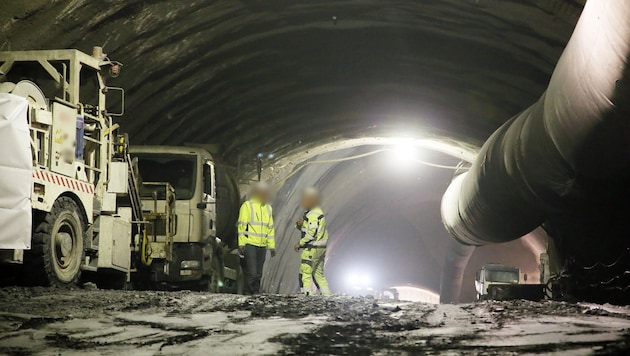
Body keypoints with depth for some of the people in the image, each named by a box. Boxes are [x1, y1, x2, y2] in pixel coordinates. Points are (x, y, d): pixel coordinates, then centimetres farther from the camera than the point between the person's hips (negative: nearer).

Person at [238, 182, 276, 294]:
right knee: (251, 272, -10)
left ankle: (256, 293, 12)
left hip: (262, 245, 6)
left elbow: (270, 228, 20)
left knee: (258, 273, 7)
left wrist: (272, 246, 16)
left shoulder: (268, 208, 15)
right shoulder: (247, 206, -2)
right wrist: (241, 244, -11)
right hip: (249, 244, -6)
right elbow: (242, 225, -5)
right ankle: (254, 292, -7)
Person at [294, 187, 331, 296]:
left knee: (305, 274, -8)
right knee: (318, 273, 15)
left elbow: (312, 233, -22)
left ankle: (306, 295, -12)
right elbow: (304, 228, 20)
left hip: (312, 249, -10)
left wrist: (300, 243, -14)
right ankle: (327, 295, 15)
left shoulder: (313, 214, -16)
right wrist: (300, 224, -3)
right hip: (321, 248, 10)